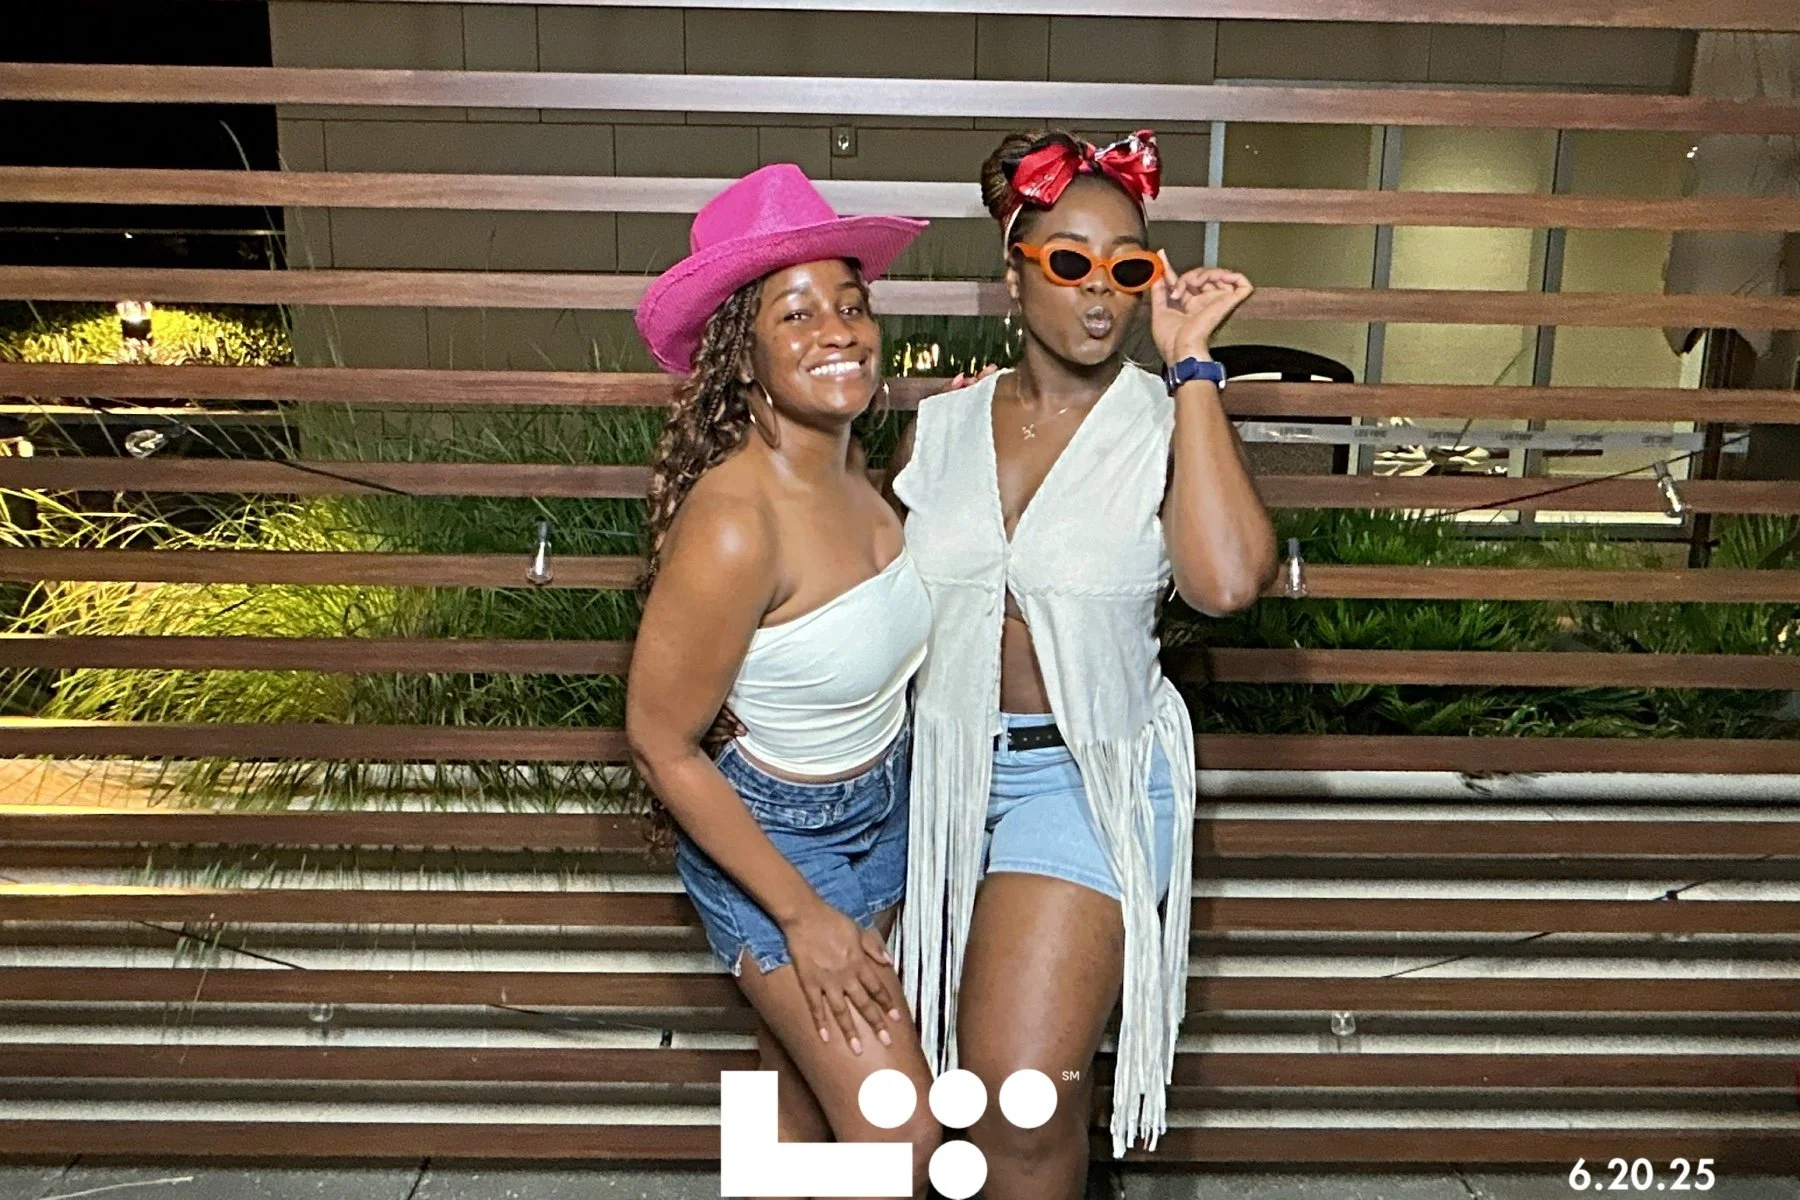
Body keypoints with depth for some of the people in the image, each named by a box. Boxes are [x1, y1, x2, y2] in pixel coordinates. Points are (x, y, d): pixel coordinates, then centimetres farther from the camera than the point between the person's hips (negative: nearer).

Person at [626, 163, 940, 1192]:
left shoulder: (849, 462, -7)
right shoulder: (732, 521, -30)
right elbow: (660, 742, -22)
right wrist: (803, 916, -17)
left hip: (881, 813, 7)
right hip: (770, 836, -7)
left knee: (801, 1100, 23)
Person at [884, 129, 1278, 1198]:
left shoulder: (1170, 424, -11)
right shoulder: (940, 427, 0)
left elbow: (1228, 581, -30)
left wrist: (1191, 363, -24)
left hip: (1089, 774, -4)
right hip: (950, 764, 4)